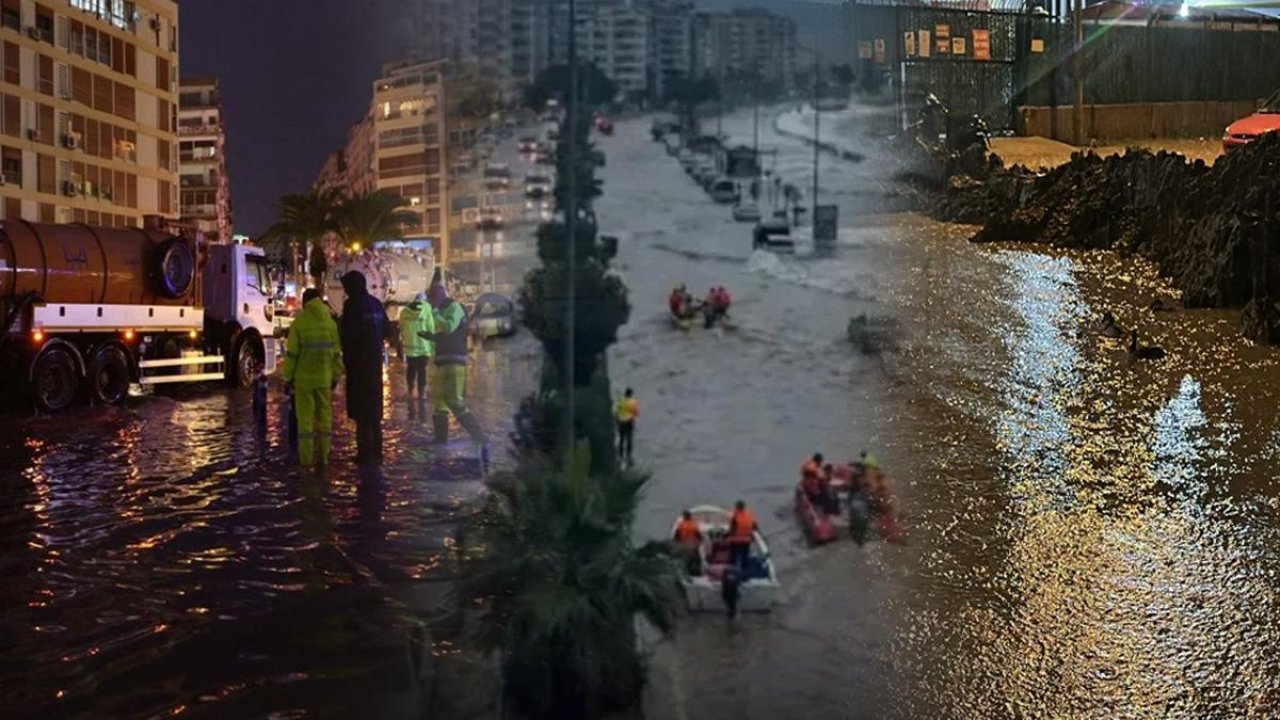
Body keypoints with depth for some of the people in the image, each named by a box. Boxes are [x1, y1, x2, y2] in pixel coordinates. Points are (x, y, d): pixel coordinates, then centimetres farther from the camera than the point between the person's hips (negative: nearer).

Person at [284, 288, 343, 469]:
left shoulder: (299, 323, -8)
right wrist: (335, 376, 13)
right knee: (324, 415, 10)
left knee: (305, 417, 3)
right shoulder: (330, 323, 1)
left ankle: (306, 457, 3)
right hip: (324, 378, 3)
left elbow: (292, 353, -8)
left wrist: (288, 376, 2)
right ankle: (324, 456, 11)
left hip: (303, 379, -3)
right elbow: (336, 353, 4)